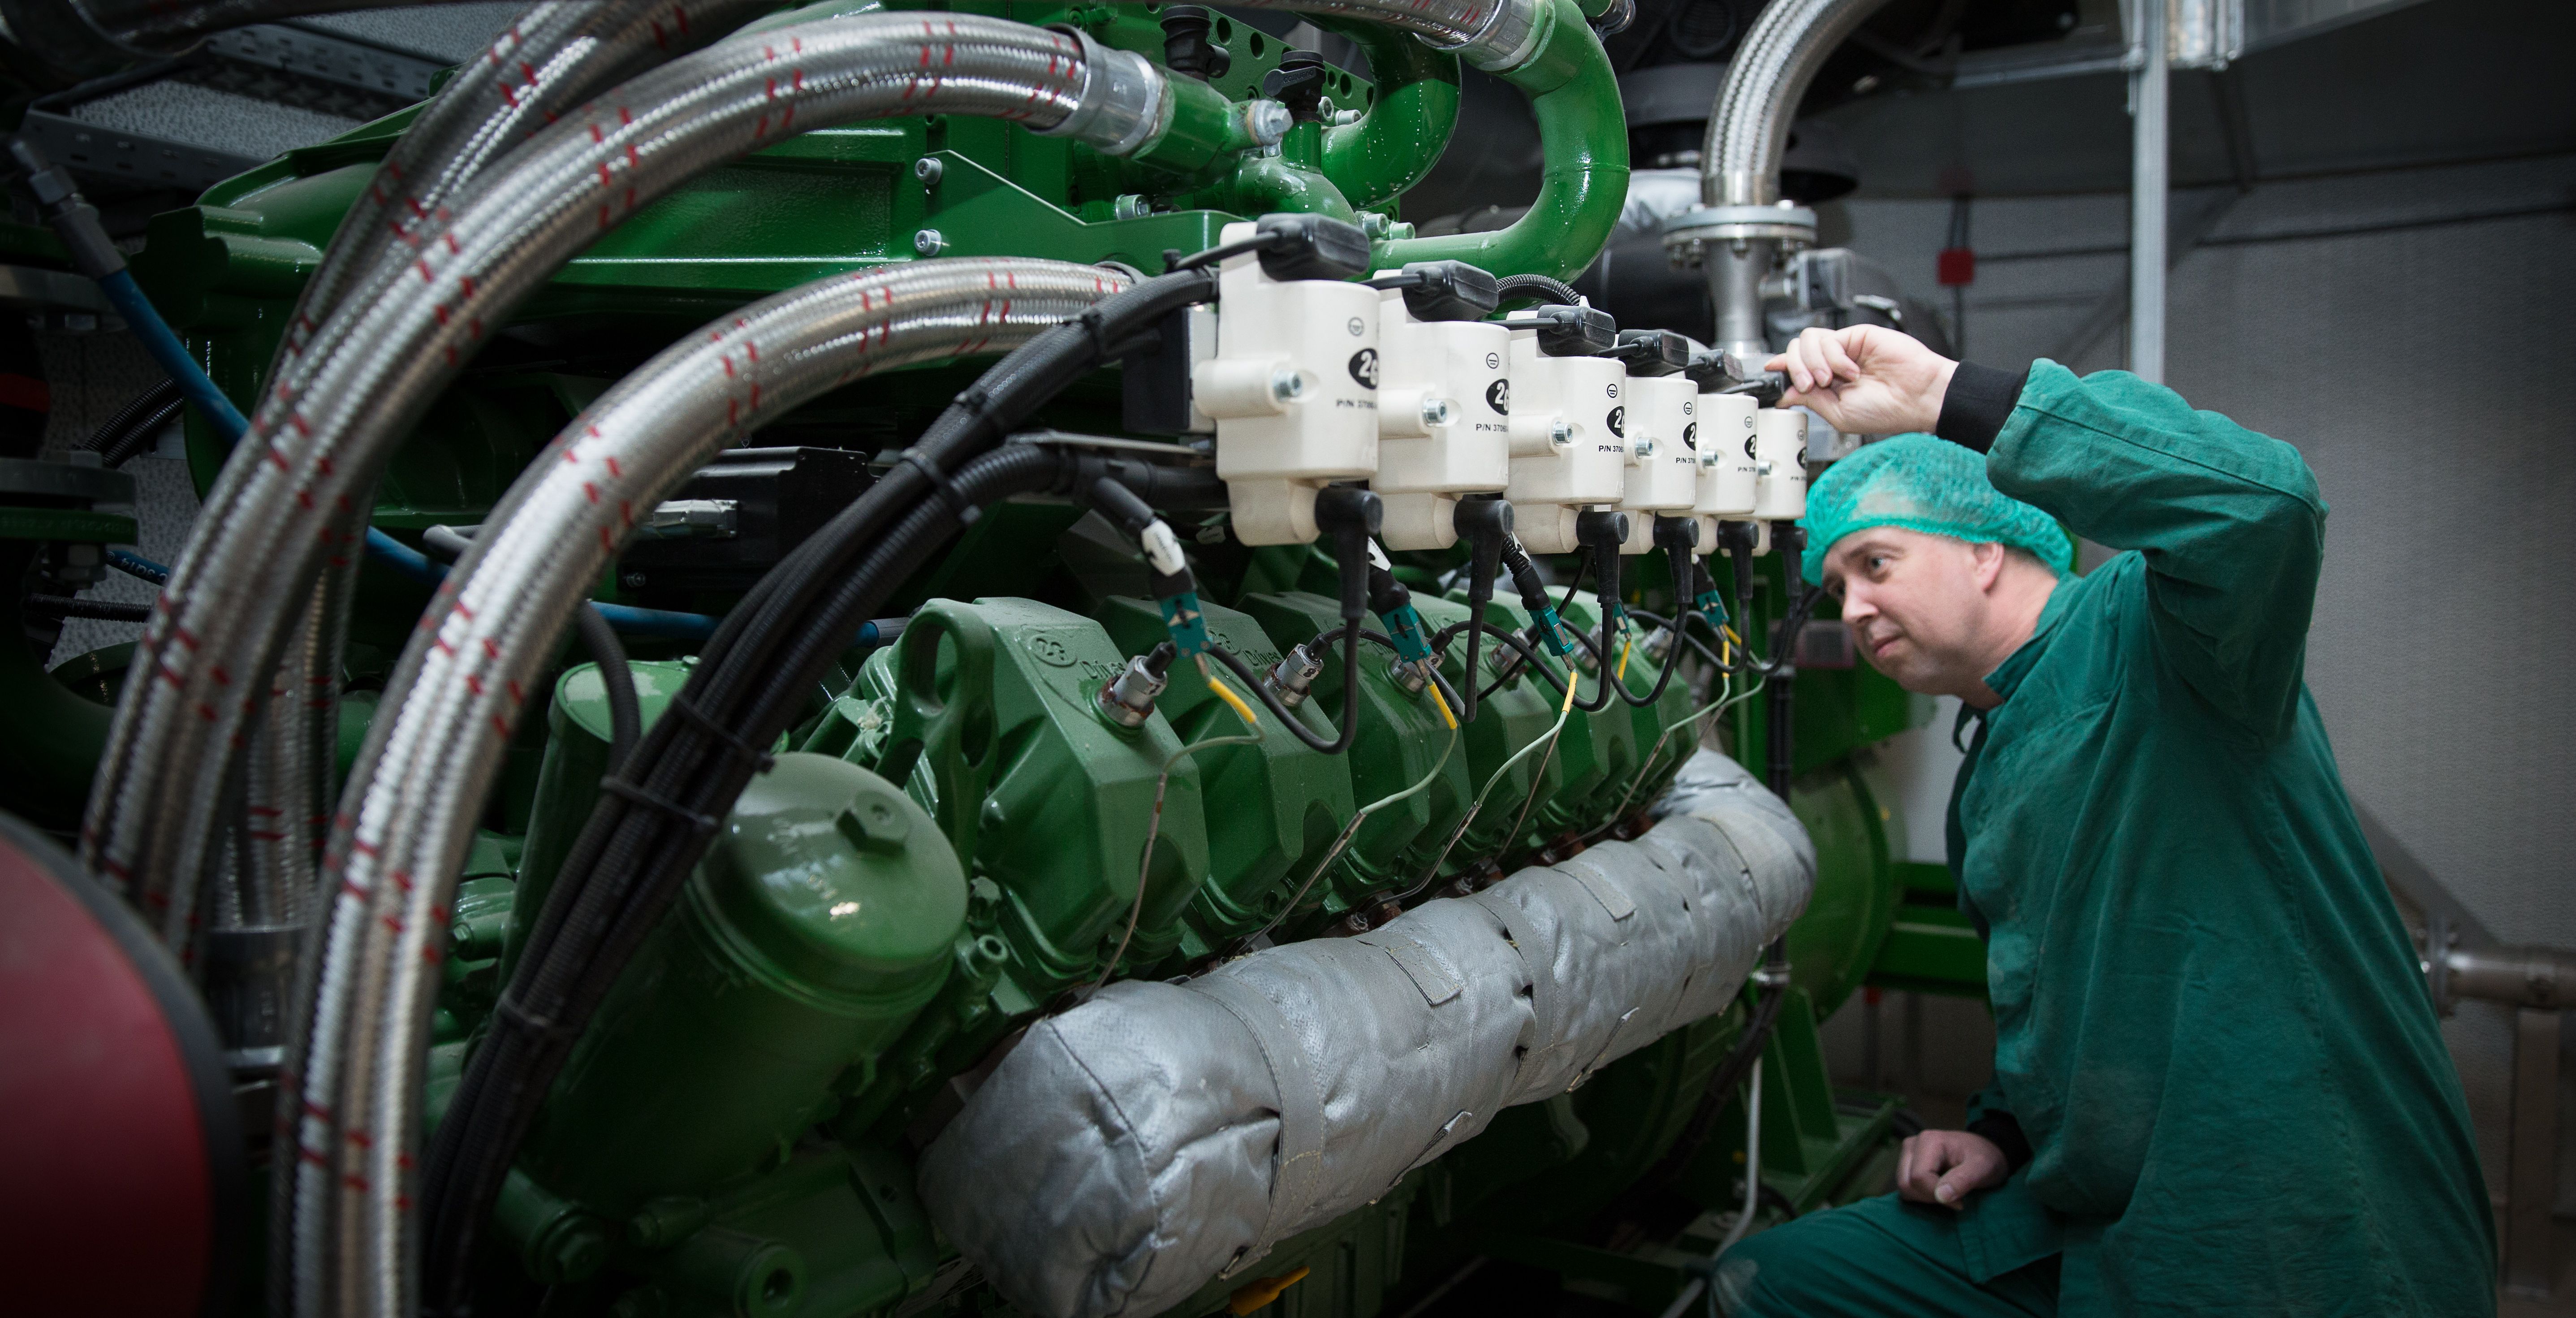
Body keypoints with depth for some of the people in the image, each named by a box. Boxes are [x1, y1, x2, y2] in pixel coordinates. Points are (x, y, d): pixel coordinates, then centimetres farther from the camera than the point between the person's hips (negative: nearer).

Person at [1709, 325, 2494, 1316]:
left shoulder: (2137, 628, -11)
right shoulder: (1985, 787, 16)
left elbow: (2262, 503, -34)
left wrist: (1946, 397, -31)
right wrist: (2004, 1134, 8)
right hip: (2086, 1233, 8)